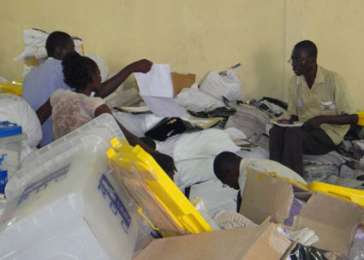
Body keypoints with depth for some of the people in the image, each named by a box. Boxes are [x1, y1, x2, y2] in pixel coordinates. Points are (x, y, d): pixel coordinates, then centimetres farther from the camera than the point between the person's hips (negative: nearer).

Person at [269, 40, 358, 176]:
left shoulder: (333, 80, -13)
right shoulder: (294, 82, 4)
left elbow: (353, 117, -11)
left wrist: (321, 119, -23)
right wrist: (288, 121, -10)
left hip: (329, 133, -5)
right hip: (304, 130, 5)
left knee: (293, 133, -33)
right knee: (276, 131, -26)